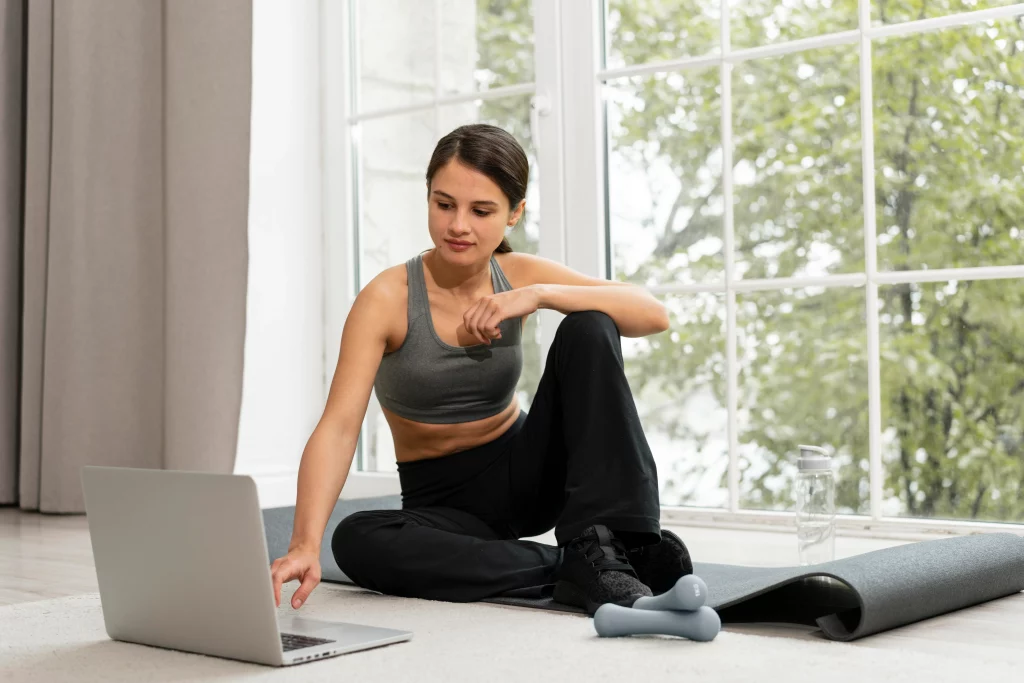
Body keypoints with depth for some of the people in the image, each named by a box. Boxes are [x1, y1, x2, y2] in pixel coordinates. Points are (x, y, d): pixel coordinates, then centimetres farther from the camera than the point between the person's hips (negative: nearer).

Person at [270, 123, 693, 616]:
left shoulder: (519, 275, -8)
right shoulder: (388, 298, -18)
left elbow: (654, 314, -16)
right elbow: (338, 426, -30)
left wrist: (540, 295, -29)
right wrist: (305, 545, -45)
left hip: (523, 471, 2)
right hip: (442, 500, -1)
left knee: (588, 330, -20)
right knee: (356, 542, -34)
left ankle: (602, 547, -26)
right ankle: (573, 566, -27)